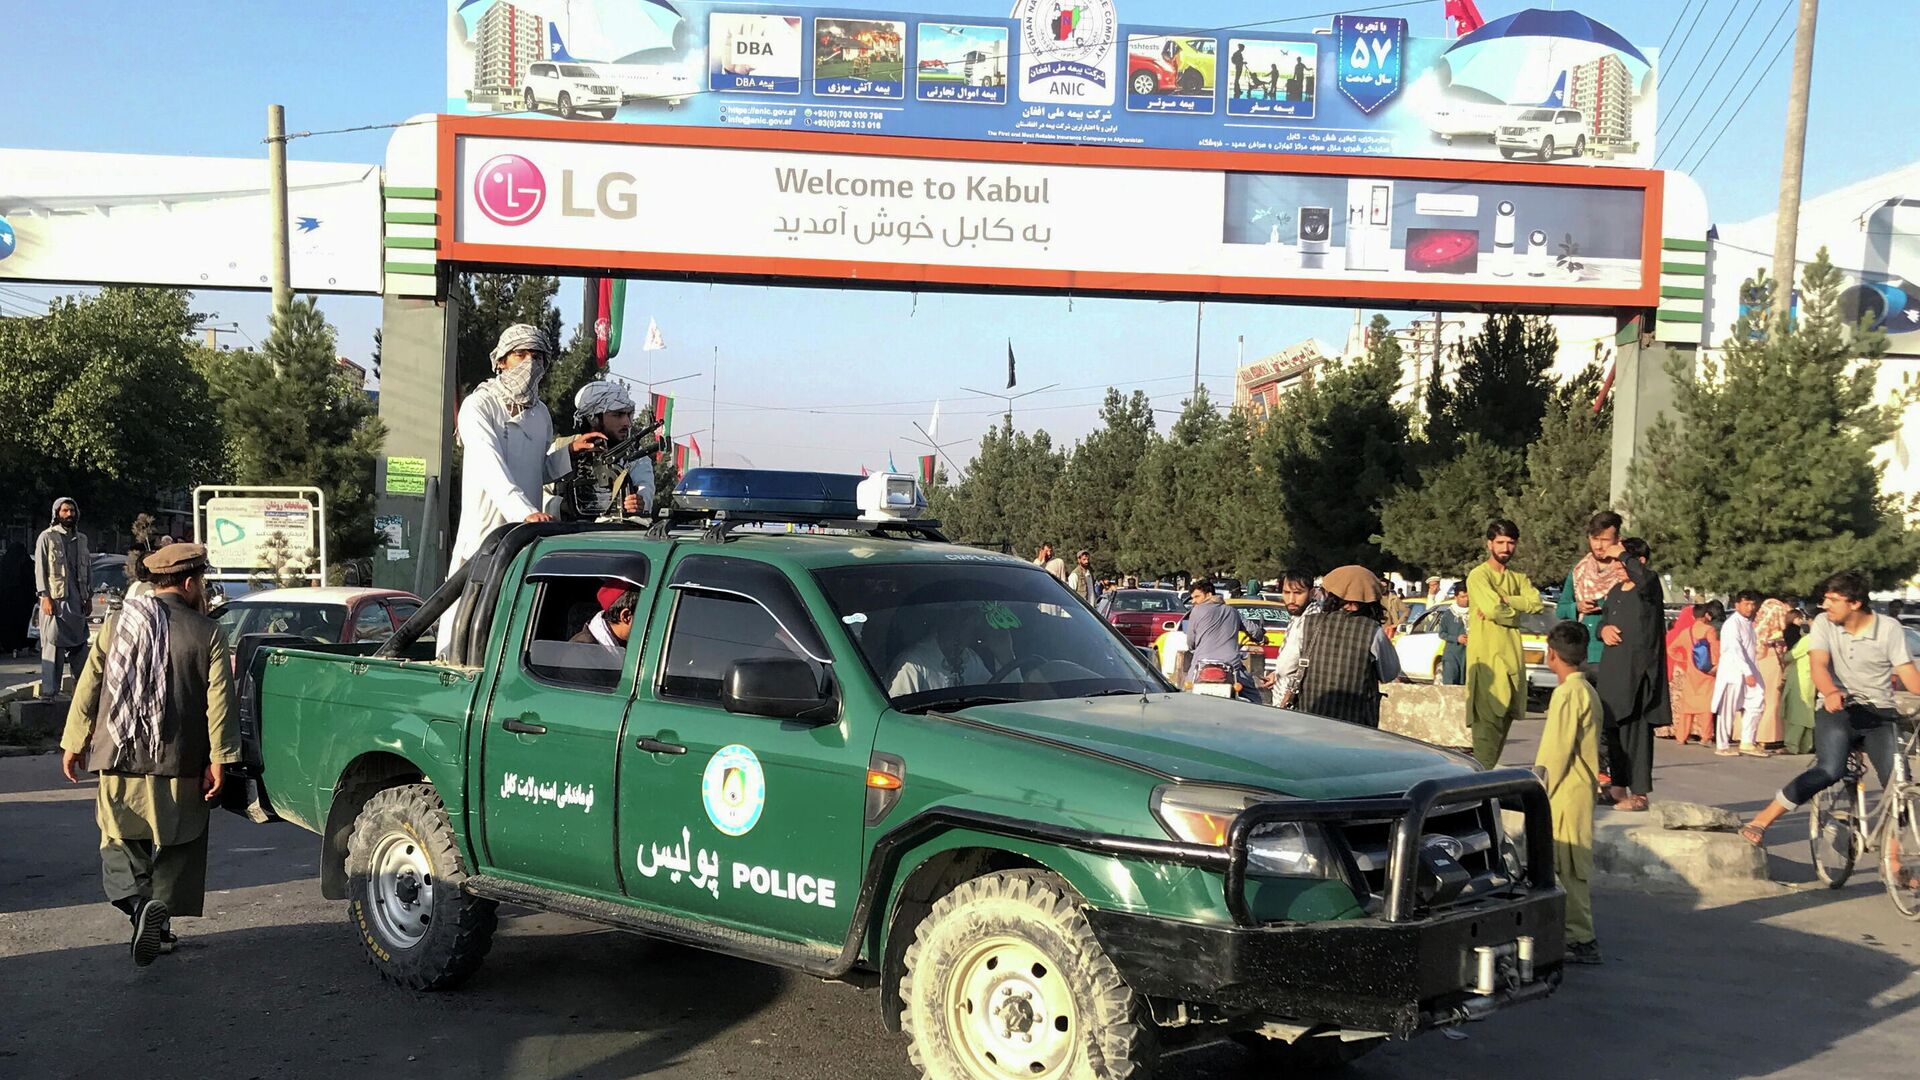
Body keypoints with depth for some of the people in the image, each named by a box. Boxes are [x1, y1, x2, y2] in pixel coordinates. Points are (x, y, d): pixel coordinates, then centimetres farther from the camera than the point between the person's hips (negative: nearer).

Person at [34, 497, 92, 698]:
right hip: (55, 599, -5)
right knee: (52, 645, -6)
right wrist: (45, 596, -13)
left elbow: (88, 568, 18)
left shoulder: (81, 539, 15)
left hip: (77, 600, 5)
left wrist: (89, 597, 13)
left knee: (79, 645, 9)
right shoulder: (47, 537, -2)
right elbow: (40, 568, -5)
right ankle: (48, 691, -4)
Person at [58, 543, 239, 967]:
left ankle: (138, 902, -11)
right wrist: (219, 759, -6)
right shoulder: (207, 633, -5)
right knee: (175, 848, 13)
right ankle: (160, 923, 11)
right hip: (179, 765, -2)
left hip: (119, 760, 2)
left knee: (120, 842, 13)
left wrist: (74, 743, 15)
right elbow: (218, 700, -9)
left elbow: (88, 686, 7)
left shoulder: (117, 624, 3)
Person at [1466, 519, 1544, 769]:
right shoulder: (1478, 575, -5)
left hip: (1513, 656, 7)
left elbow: (1536, 604, -2)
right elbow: (1494, 611, -19)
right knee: (1488, 720, -14)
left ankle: (1486, 773, 16)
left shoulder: (1518, 578, 18)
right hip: (1486, 657, -7)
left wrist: (1502, 601, -12)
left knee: (1505, 718, 8)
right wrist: (1516, 610, -2)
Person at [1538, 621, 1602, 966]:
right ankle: (1579, 935, 21)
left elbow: (1555, 752, -19)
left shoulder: (1568, 693, -16)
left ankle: (1581, 941, -2)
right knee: (1572, 866, 15)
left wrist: (1539, 792, -12)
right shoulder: (1587, 691, 14)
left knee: (1570, 867, -5)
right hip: (1581, 790, 10)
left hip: (1566, 794, -10)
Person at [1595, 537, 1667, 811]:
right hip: (1612, 668, 8)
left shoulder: (1649, 588, -7)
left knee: (1635, 729, -9)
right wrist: (1604, 629, 3)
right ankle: (1619, 787, 21)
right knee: (1614, 729, 11)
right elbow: (1603, 621, 27)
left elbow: (1642, 575, -32)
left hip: (1638, 670, -8)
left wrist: (1621, 553, -17)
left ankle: (1639, 794, -6)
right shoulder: (1615, 591, 17)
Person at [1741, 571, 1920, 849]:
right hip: (1838, 709, -1)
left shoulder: (1889, 628, -2)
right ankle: (1761, 821, -23)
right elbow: (1819, 665, -14)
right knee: (1830, 771, -26)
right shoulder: (1824, 623, -1)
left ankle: (1891, 860, 3)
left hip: (1879, 714, 2)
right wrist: (1831, 692, -35)